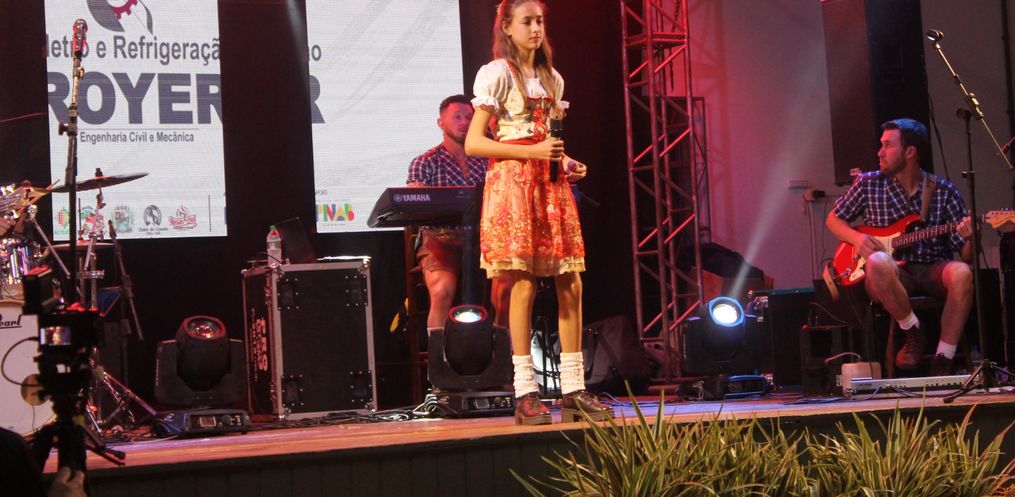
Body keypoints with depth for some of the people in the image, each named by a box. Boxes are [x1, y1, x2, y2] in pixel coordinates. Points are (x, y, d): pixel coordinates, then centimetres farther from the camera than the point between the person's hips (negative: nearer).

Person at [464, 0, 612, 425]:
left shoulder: (551, 79, 19)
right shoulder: (497, 74, -2)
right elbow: (473, 142, -7)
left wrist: (567, 164, 6)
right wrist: (531, 152, -16)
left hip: (551, 183, 7)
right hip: (512, 182, -7)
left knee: (571, 284, 0)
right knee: (524, 284, -11)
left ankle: (574, 390, 3)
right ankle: (525, 394, -7)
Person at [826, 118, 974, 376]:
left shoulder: (944, 191, 1)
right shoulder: (869, 184, 2)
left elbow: (966, 255, 1)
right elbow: (833, 219, 15)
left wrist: (970, 238, -24)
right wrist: (857, 238, -6)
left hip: (933, 271, 0)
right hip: (894, 274, 0)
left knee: (961, 273, -35)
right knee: (878, 262, -37)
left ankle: (942, 362, -27)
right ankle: (913, 333, -15)